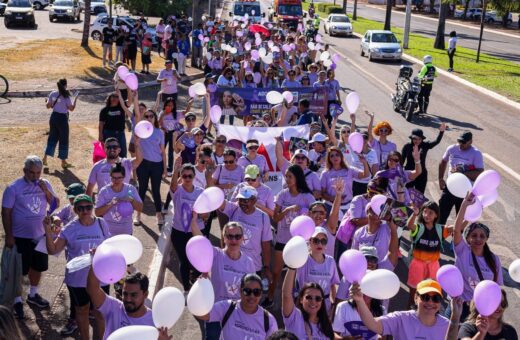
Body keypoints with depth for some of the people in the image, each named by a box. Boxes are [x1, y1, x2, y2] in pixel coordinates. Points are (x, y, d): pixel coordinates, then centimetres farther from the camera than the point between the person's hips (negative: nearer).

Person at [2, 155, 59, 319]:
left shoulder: (45, 184, -2)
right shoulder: (13, 188, -14)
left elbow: (56, 204, -2)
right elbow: (6, 213, -11)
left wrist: (46, 191, -19)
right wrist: (9, 236, -13)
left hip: (40, 235, 5)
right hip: (20, 237, -5)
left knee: (37, 266, 18)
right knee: (19, 270, 6)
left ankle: (33, 295, 38)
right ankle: (17, 301, 21)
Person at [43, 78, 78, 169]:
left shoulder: (53, 94, 0)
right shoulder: (66, 96, -15)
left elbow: (48, 106, 5)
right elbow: (71, 108, -12)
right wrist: (75, 99, -2)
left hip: (54, 117, 5)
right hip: (62, 118, -5)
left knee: (52, 137, 17)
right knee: (63, 140, 6)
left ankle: (45, 157, 12)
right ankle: (63, 162, 13)